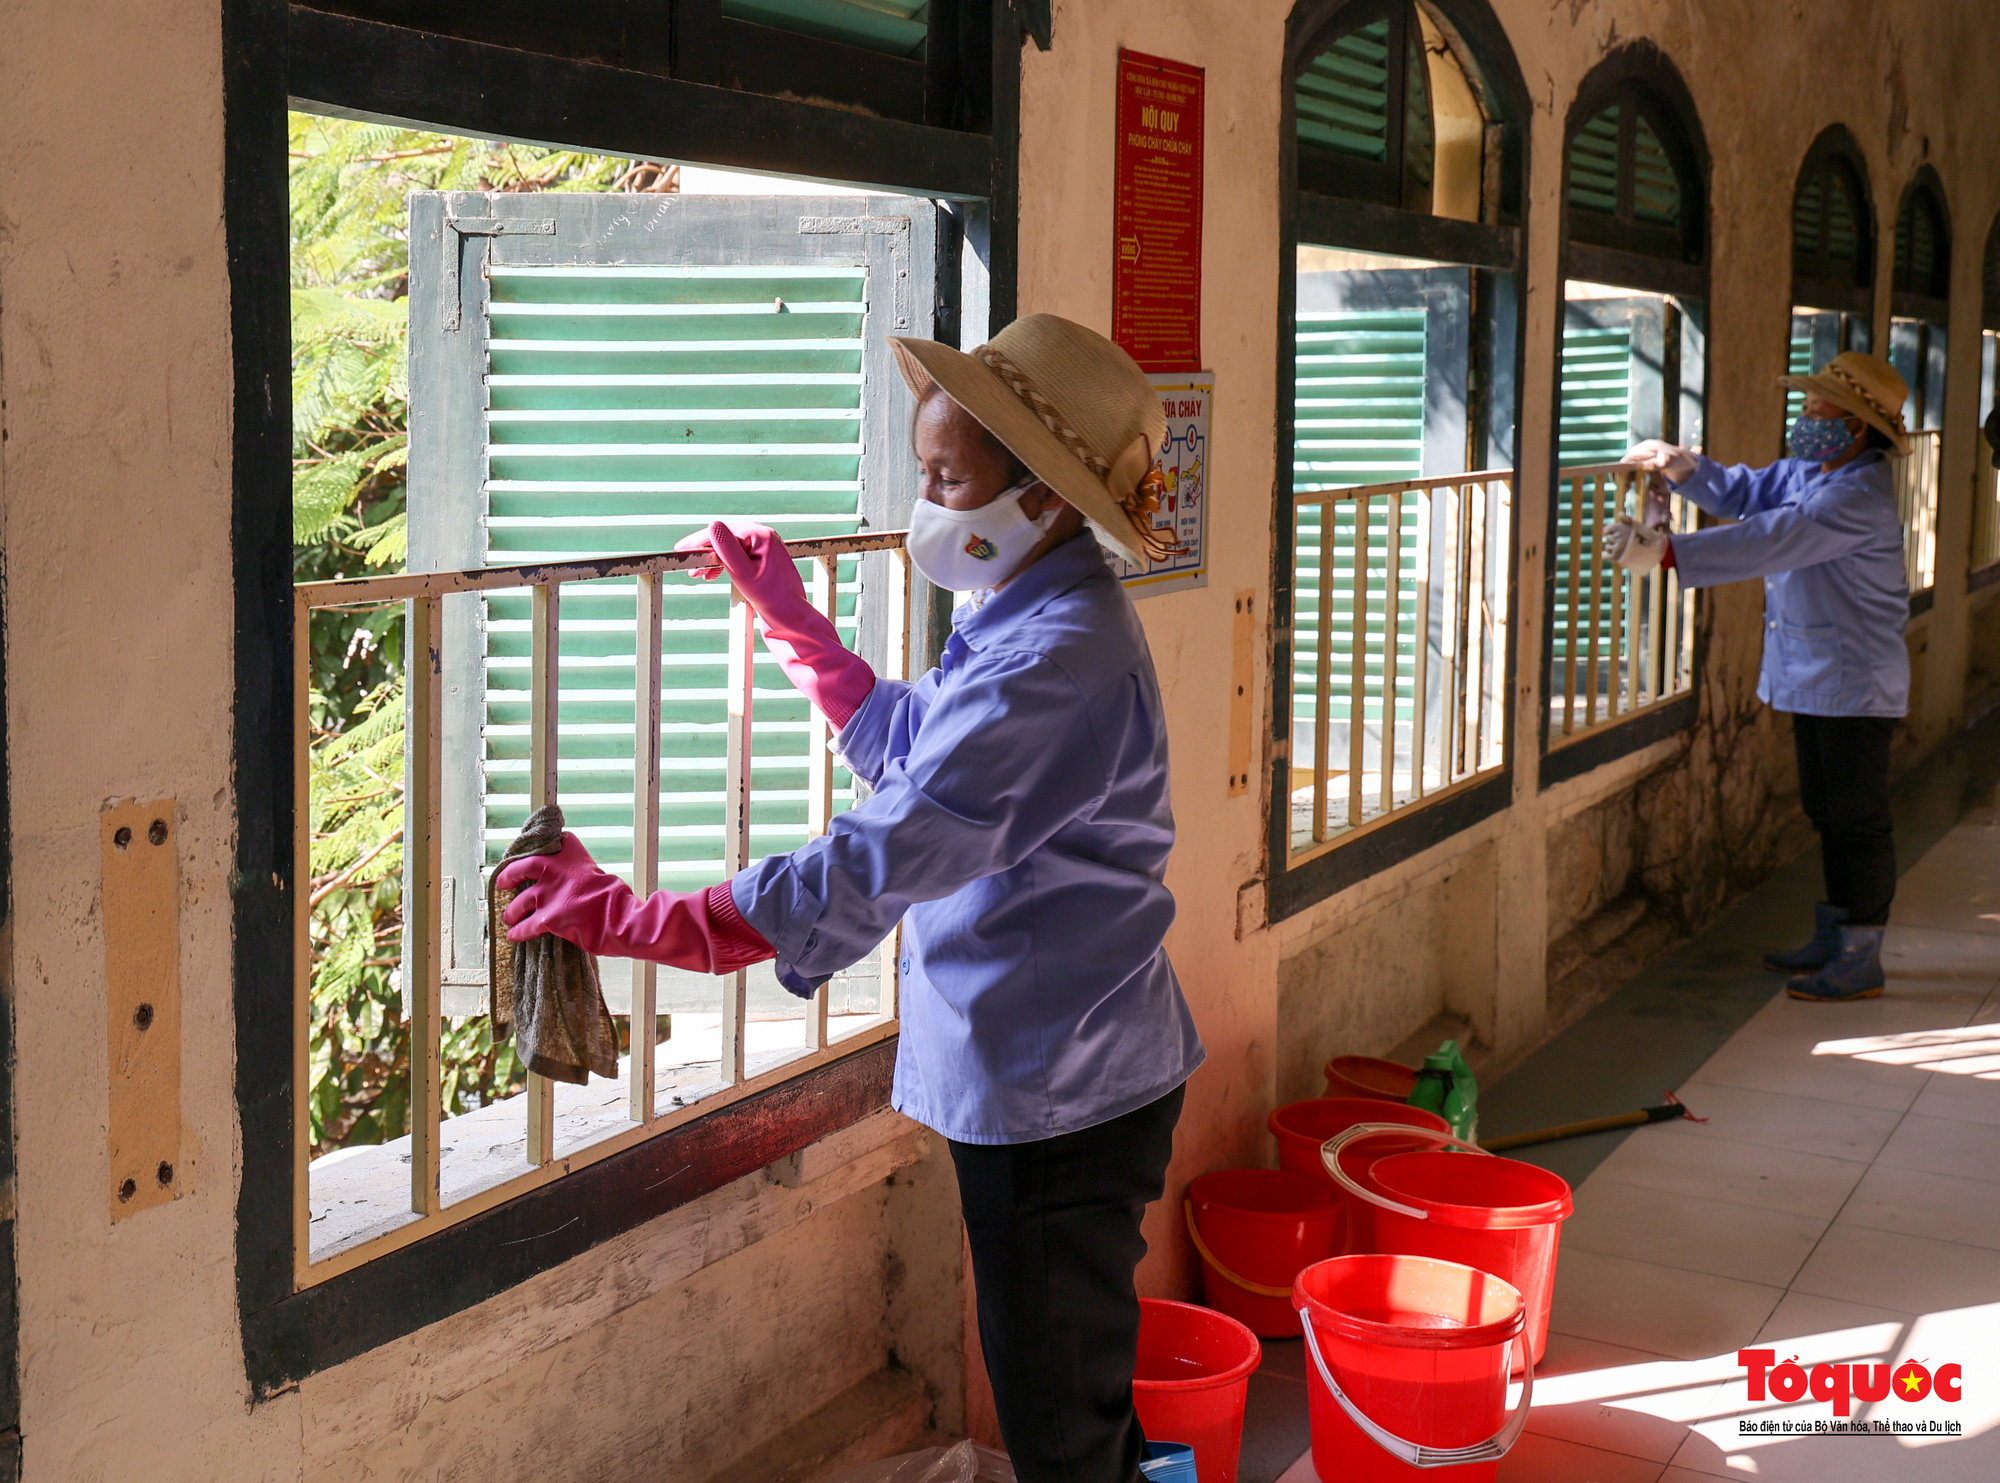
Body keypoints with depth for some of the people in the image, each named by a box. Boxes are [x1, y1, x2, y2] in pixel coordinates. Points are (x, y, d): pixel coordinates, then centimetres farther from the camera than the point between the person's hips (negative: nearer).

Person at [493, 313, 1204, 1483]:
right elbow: (907, 748, 23)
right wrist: (789, 617, 18)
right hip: (1052, 1077, 10)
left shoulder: (1059, 662, -28)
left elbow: (878, 863, -34)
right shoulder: (1030, 618, 7)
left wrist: (629, 918, -33)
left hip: (1061, 1090, -10)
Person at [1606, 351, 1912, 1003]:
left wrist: (1665, 550, -37)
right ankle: (1834, 937, 30)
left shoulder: (1860, 496, -24)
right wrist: (1681, 466, -4)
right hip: (1813, 677, 10)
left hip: (1856, 684, -10)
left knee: (1857, 818, -1)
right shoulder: (1808, 472, 7)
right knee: (1826, 810, 18)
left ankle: (1860, 960, 7)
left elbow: (1770, 541, -33)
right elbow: (1746, 492, 16)